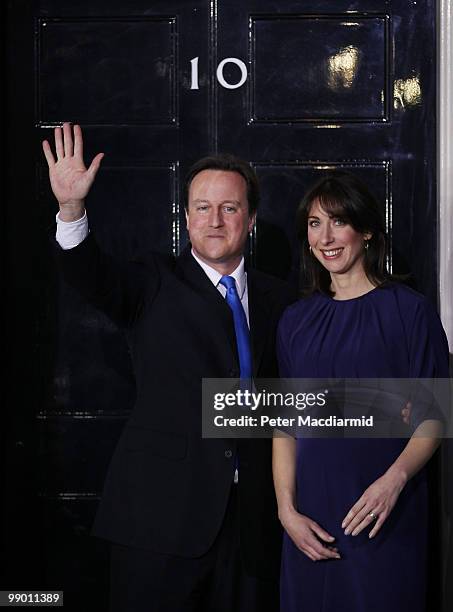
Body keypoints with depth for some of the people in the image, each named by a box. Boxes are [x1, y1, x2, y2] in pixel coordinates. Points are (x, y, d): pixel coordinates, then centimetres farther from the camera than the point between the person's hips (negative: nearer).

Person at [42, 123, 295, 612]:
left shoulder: (276, 299, 13)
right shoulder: (156, 284, 2)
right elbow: (92, 276, -17)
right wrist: (71, 207, -34)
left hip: (252, 517, 3)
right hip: (161, 514, -3)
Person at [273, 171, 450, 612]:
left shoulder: (409, 311, -2)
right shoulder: (296, 320, 10)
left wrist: (395, 478, -22)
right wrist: (287, 510, -3)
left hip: (386, 514, -3)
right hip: (312, 513, 3)